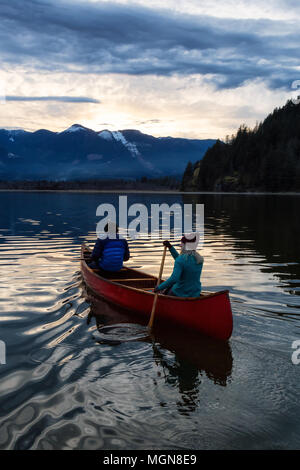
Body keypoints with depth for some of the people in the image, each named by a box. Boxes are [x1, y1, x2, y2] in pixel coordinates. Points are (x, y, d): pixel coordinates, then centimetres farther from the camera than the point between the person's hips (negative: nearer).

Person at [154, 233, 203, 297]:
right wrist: (170, 247, 9)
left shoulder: (180, 260, -22)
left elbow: (173, 279, -32)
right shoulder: (200, 259, 0)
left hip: (180, 294, -6)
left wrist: (159, 287, -21)